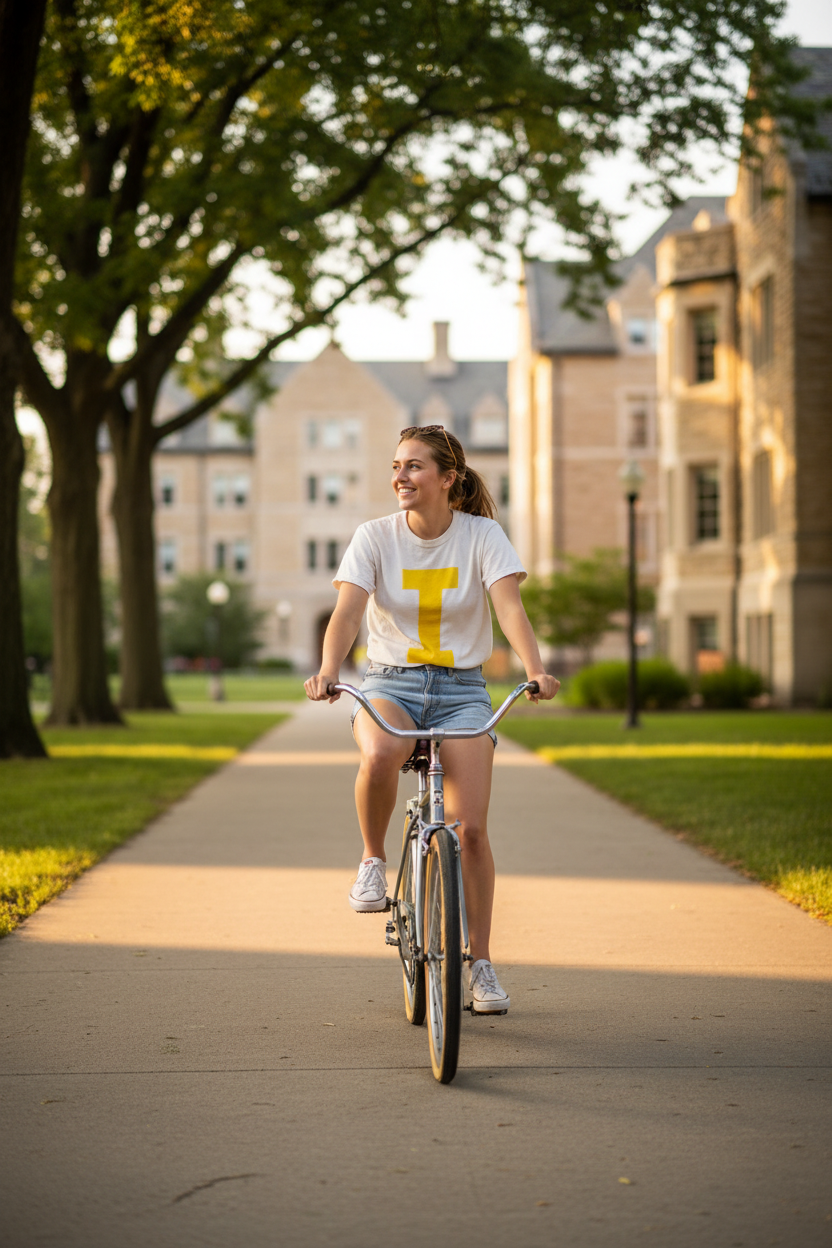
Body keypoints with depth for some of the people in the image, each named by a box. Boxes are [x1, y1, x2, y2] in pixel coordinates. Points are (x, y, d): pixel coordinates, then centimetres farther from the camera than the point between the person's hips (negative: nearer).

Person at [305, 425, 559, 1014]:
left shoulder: (481, 535, -4)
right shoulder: (375, 536, -4)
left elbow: (510, 606, -17)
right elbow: (348, 611, -16)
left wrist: (536, 670, -35)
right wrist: (327, 672, -35)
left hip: (461, 689, 0)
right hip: (389, 682, 0)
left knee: (470, 828, -9)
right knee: (380, 754, -37)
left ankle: (481, 964, 7)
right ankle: (374, 861, -9)